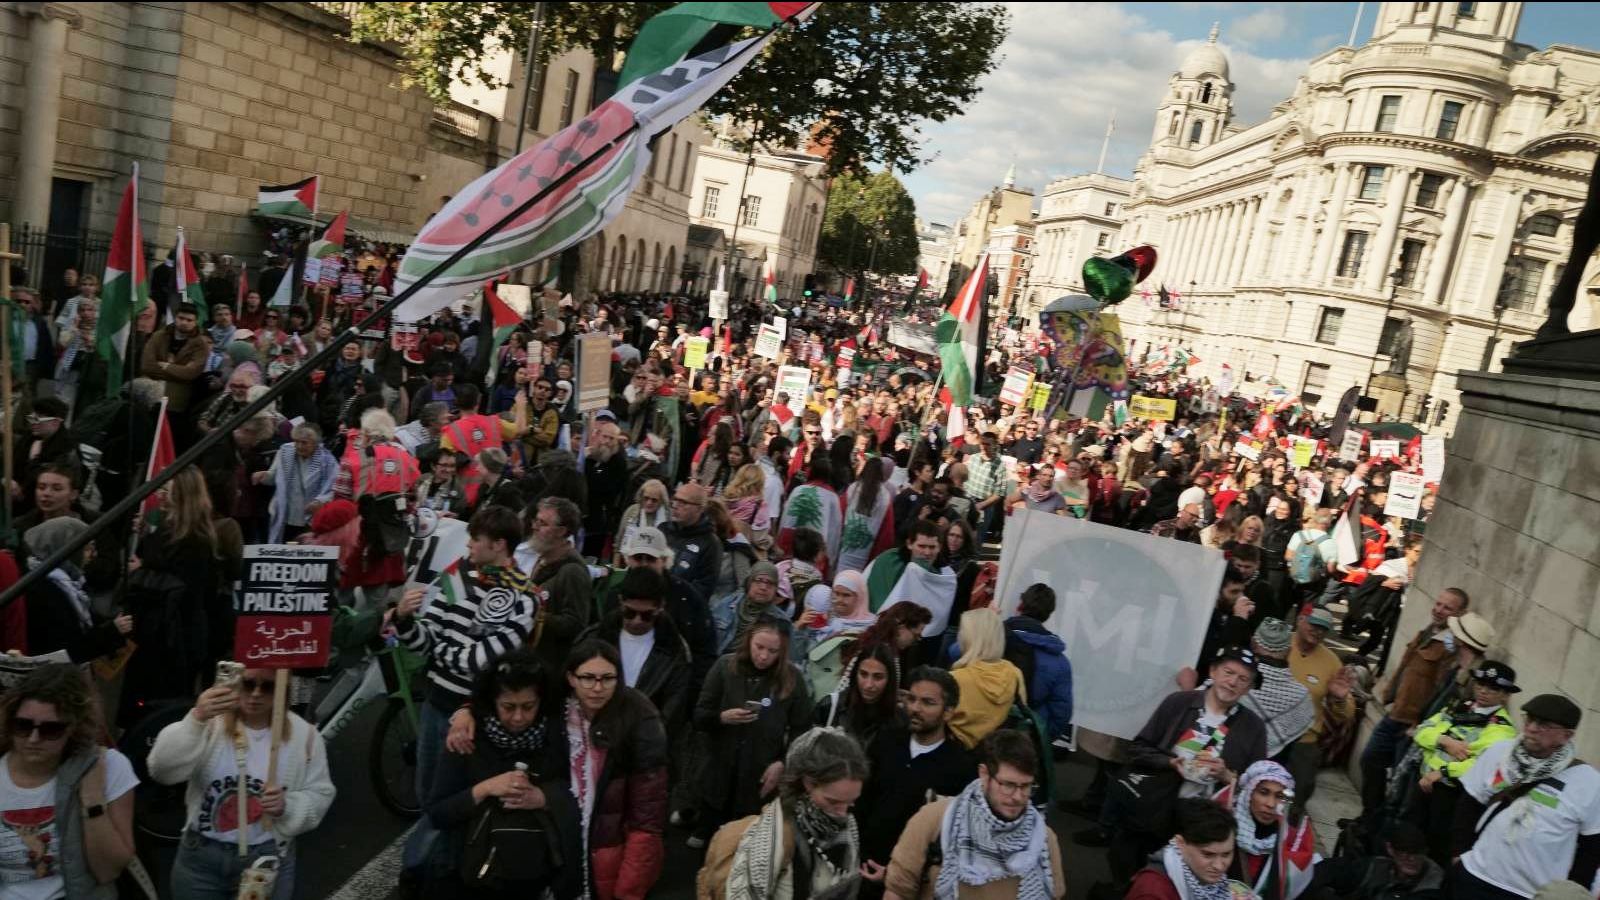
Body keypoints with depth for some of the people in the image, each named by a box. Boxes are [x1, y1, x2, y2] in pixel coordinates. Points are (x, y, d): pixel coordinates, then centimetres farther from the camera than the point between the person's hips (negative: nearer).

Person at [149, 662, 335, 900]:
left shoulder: (303, 735, -4)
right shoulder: (210, 724, -7)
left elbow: (319, 794, 0)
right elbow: (162, 770, -21)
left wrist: (287, 806, -20)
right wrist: (196, 720, -37)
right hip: (201, 857, 0)